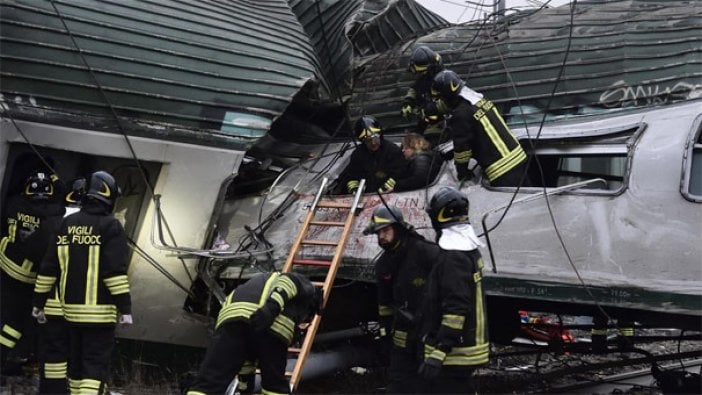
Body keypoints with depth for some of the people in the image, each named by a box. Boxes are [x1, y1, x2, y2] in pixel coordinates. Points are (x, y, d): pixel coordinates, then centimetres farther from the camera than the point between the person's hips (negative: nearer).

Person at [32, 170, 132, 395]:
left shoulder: (67, 224, 9)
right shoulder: (110, 226, -8)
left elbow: (48, 268, 9)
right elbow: (116, 272, -16)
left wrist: (39, 302, 15)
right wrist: (125, 307, -14)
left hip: (71, 309, 6)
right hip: (99, 311, -6)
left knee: (76, 359, 18)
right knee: (96, 364, -4)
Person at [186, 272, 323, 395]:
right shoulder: (306, 288, 33)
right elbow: (288, 281, 4)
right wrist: (272, 307, -14)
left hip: (232, 314, 4)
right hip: (272, 323, -4)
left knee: (207, 382, -1)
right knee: (275, 384, 17)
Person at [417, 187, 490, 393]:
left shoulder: (454, 258, -20)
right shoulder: (469, 251, 12)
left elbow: (456, 310, -26)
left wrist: (438, 354, -27)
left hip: (453, 354, -10)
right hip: (466, 349, 10)